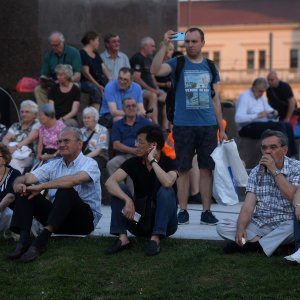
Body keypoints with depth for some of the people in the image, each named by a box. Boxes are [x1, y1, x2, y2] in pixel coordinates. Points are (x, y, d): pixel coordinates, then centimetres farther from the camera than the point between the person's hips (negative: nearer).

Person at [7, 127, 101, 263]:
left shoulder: (89, 163, -6)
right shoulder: (53, 165, 12)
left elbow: (75, 180, -29)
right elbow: (26, 178, 1)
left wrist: (42, 186, -31)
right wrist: (19, 184, -24)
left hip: (84, 220, -5)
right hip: (57, 216, 6)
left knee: (65, 190, -33)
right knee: (25, 191, -11)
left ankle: (40, 242, -41)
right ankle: (24, 240, -28)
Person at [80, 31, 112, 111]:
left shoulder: (96, 54, 21)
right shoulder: (82, 54, -4)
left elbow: (104, 68, 13)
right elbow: (86, 73, -12)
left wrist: (110, 79, -7)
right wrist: (98, 85, -17)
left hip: (99, 81, 7)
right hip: (85, 82, -7)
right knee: (95, 89, -36)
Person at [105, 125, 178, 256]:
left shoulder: (168, 163, -11)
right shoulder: (134, 162, -3)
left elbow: (168, 183, -35)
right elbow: (110, 182, -18)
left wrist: (152, 161, -23)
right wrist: (127, 200, -33)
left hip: (163, 222, -3)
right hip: (140, 220, 3)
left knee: (166, 191, -29)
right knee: (118, 190, -15)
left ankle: (155, 238, -29)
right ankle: (122, 237, -21)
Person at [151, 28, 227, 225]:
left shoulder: (210, 66, 11)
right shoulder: (177, 63, 3)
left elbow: (215, 99, 13)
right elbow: (155, 71, -17)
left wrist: (222, 129, 10)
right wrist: (164, 45, -22)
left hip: (208, 126, 2)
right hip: (183, 125, -2)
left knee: (207, 169, 4)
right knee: (184, 170, 3)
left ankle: (207, 212, 10)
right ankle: (183, 212, 10)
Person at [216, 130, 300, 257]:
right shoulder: (256, 172, 9)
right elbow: (248, 205, -2)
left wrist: (274, 171, -15)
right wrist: (240, 229, -20)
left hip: (284, 226, -3)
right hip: (258, 226, 3)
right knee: (222, 227, -16)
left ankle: (253, 243, -26)